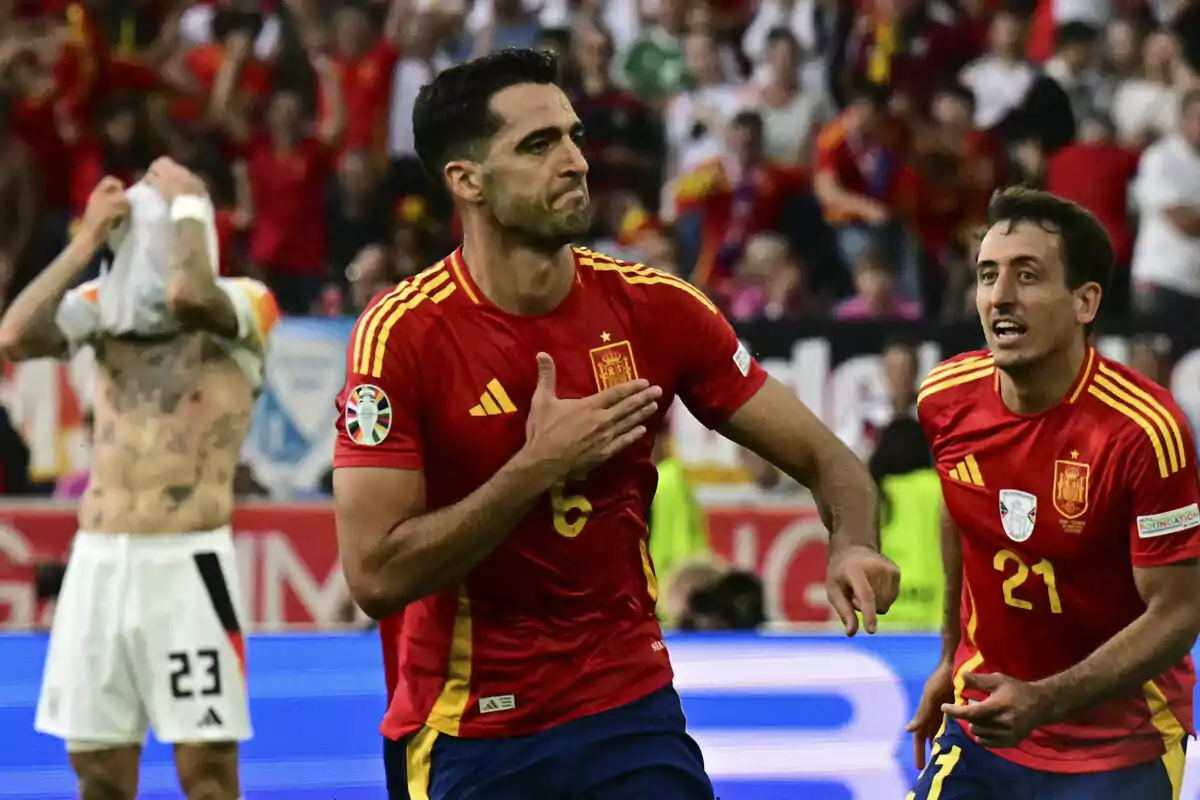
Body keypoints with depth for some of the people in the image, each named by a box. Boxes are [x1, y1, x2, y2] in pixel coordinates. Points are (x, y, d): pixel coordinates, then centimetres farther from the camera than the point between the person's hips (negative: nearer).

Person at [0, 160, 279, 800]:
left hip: (187, 562, -5)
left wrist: (187, 203, -9)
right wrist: (85, 243, -4)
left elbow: (183, 294, -25)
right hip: (97, 560, 5)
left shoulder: (244, 304, -2)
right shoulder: (107, 303, 12)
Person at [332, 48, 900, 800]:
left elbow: (821, 456, 2)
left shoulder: (654, 308, -4)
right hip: (463, 738, -2)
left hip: (631, 712, 2)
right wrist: (538, 467, -23)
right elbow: (377, 576, -20)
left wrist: (852, 542, -19)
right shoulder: (402, 335, -14)